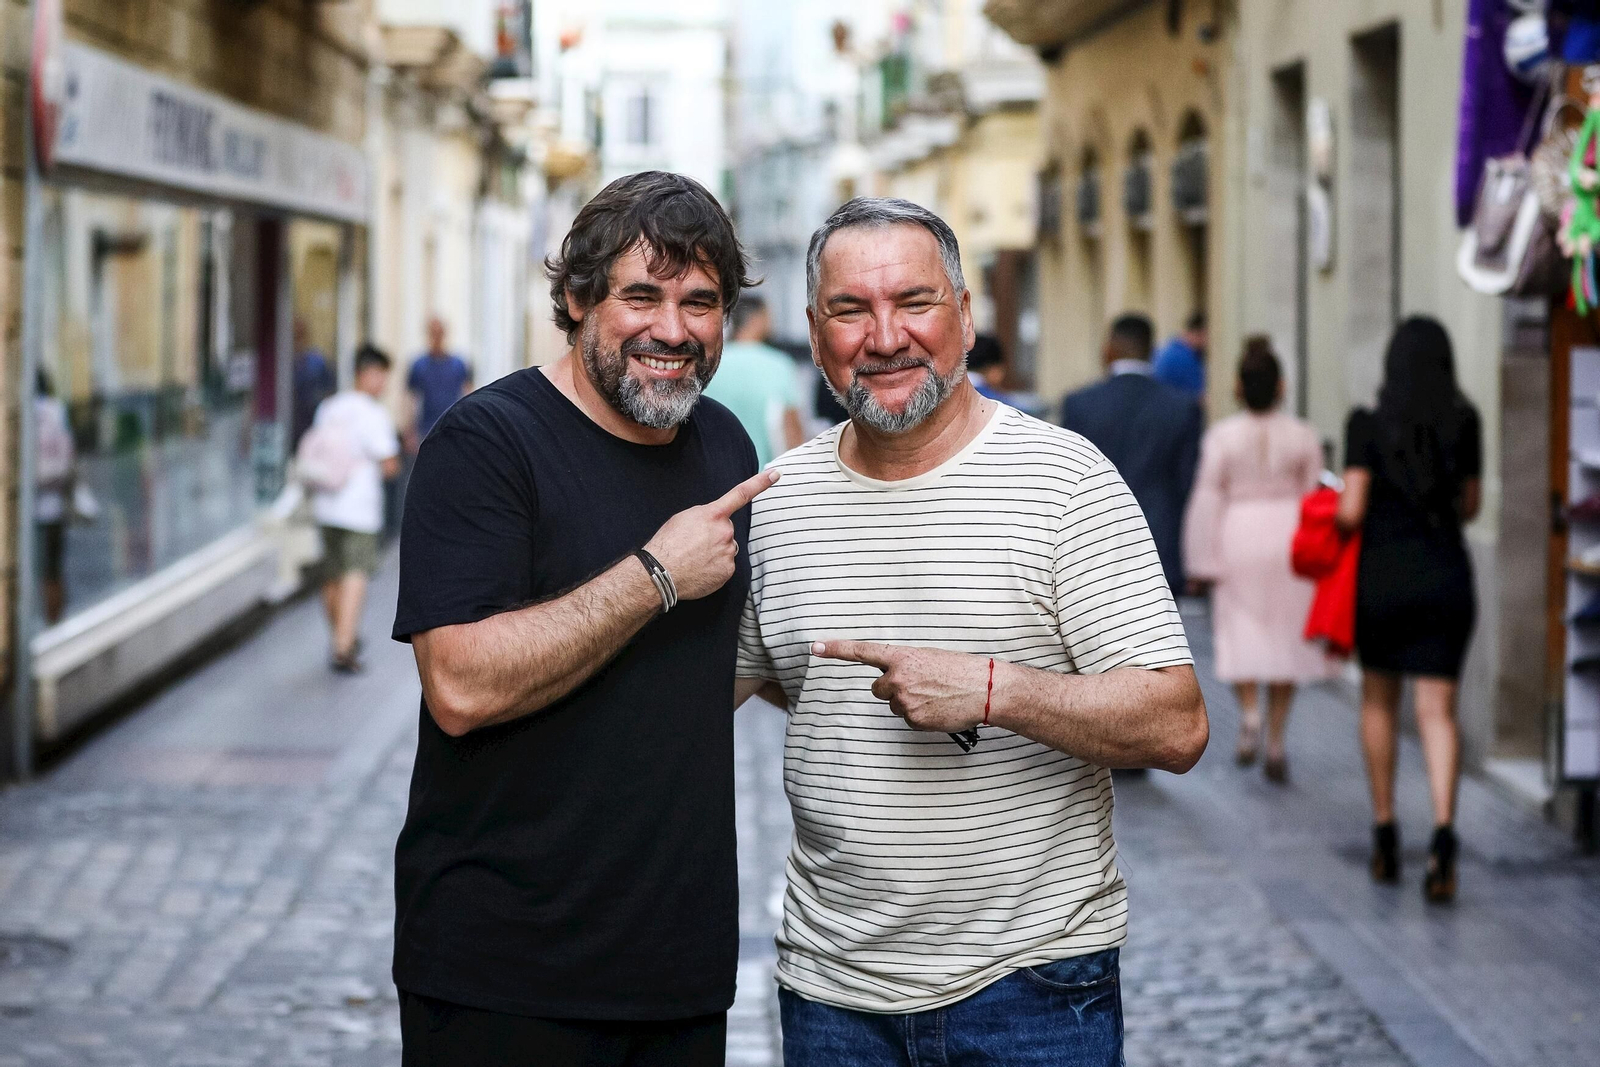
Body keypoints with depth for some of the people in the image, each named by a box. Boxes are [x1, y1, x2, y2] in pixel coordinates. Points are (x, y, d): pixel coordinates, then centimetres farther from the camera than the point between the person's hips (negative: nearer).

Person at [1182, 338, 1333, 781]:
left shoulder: (1222, 436, -7)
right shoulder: (1304, 437, -3)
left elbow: (1206, 499, -7)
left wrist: (1201, 564, -2)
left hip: (1238, 539, -1)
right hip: (1289, 541, 1)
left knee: (1240, 635, 11)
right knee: (1283, 641, 8)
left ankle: (1249, 713, -13)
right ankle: (1276, 742, 8)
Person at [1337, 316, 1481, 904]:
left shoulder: (1368, 425, -8)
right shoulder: (1464, 424, 1)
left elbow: (1351, 512, -12)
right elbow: (1470, 506, 12)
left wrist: (1338, 523, 10)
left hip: (1382, 575, -1)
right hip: (1447, 575, 1)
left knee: (1379, 701, 17)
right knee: (1438, 710, 0)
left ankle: (1385, 833, 20)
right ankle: (1443, 829, -21)